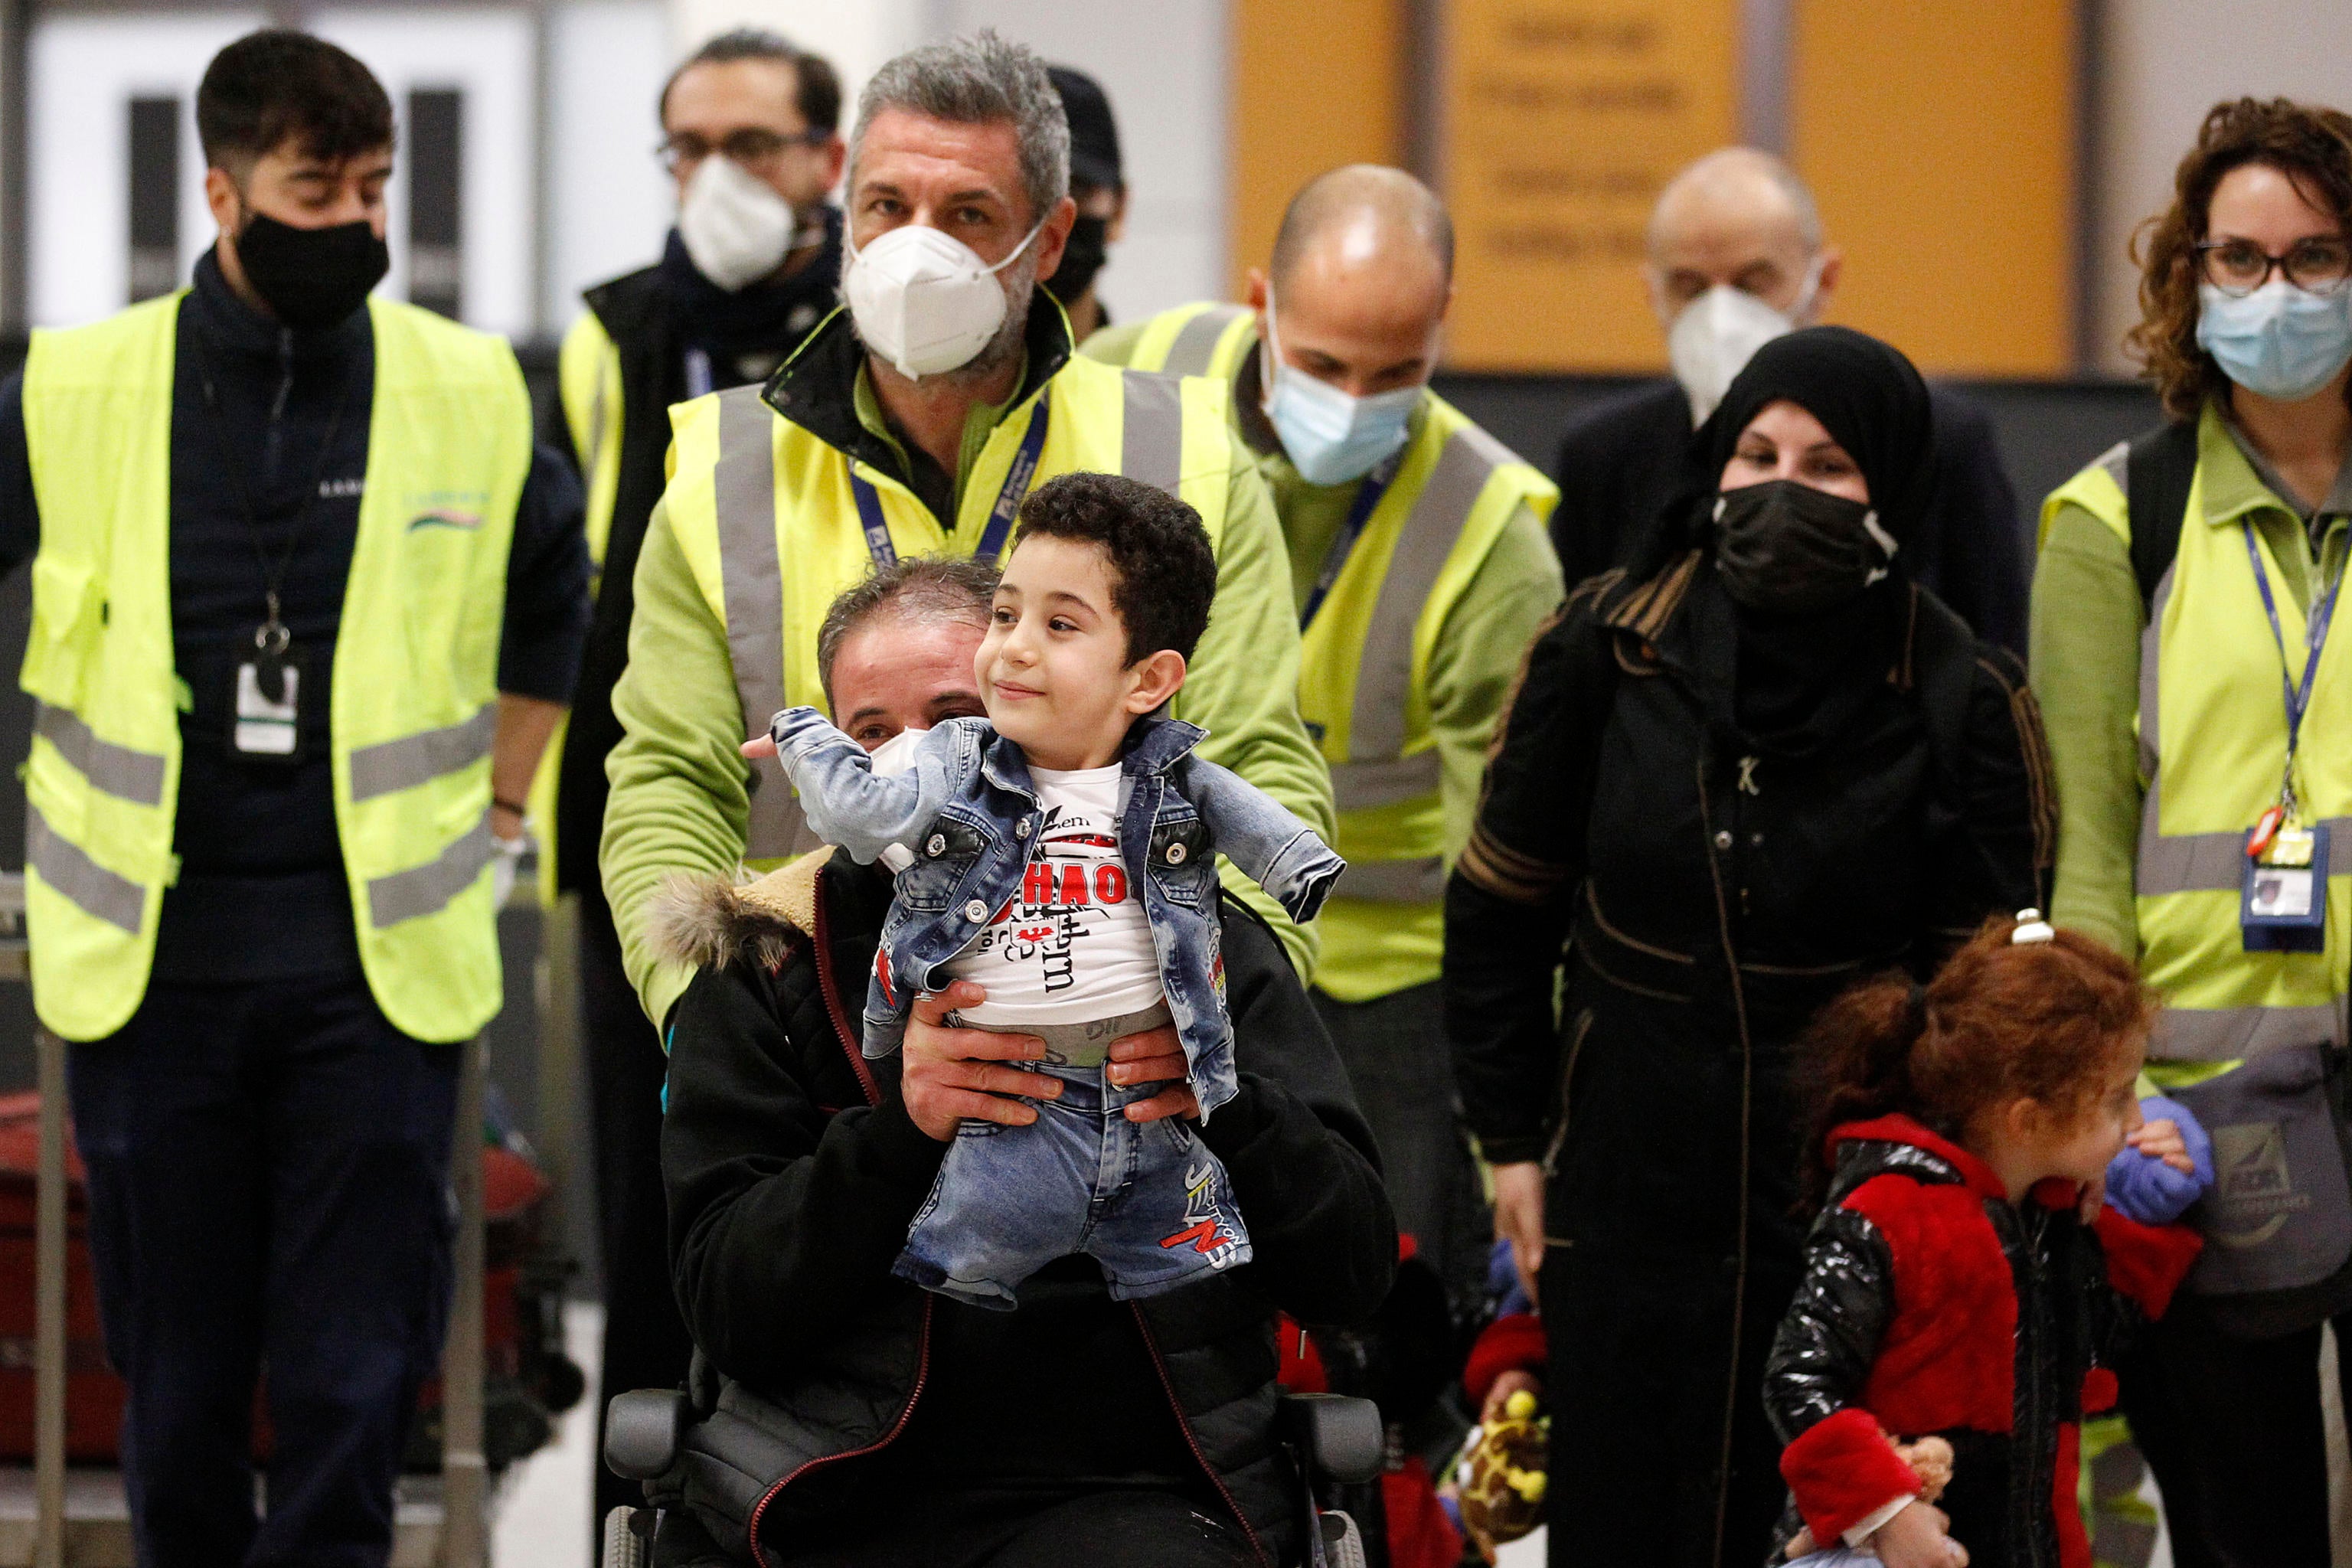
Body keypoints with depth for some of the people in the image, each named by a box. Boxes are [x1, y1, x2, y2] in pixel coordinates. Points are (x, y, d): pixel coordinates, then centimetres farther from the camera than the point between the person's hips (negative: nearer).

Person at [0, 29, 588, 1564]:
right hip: (151, 951, 0)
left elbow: (552, 602, 21)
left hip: (380, 954, 0)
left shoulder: (470, 393, 2)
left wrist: (498, 816, 19)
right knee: (176, 1379, 8)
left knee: (356, 1377, -4)